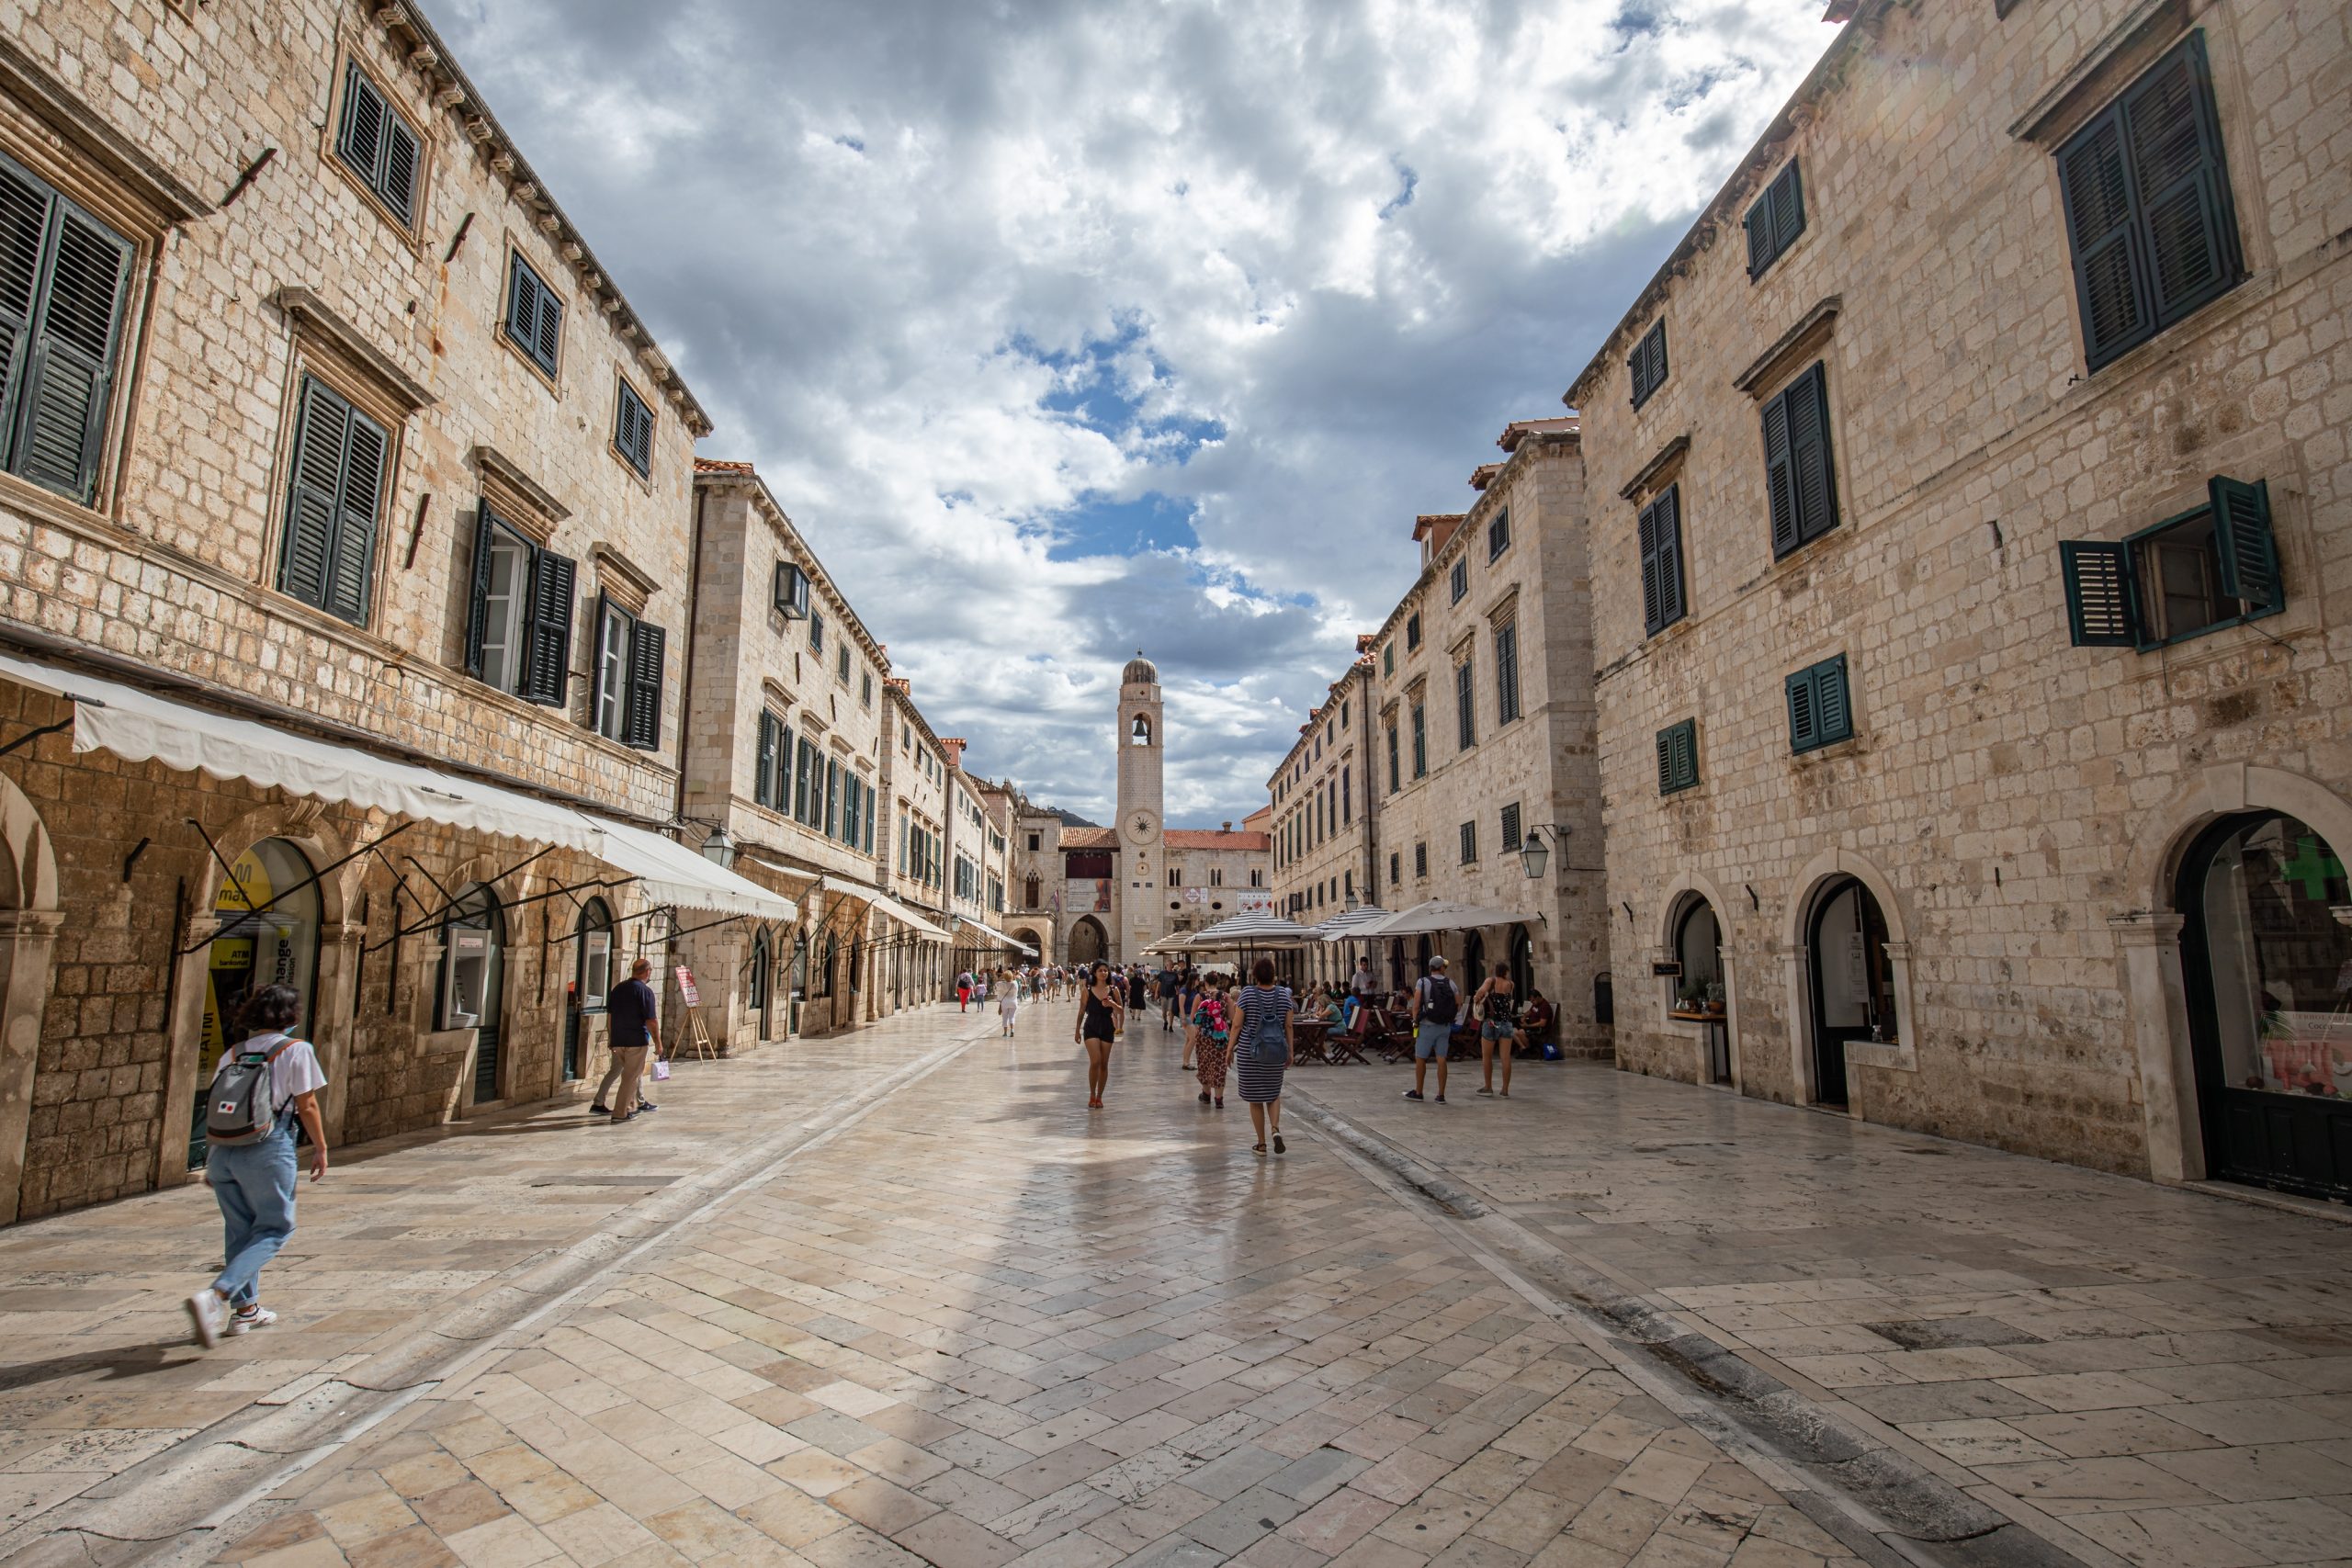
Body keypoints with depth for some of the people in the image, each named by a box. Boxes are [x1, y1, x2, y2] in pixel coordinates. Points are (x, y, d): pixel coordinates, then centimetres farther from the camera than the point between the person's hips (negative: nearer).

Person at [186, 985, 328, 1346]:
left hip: (223, 1150, 6)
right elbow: (307, 1106, -4)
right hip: (267, 1150, -6)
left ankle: (245, 1310, 27)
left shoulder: (232, 1054, 12)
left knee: (239, 1230, 18)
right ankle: (214, 1296, -13)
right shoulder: (296, 1051, -4)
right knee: (274, 1228, 5)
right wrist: (320, 1148, 7)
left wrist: (211, 1161, 23)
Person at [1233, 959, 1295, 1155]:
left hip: (1249, 1052, -2)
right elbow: (1288, 1026, 2)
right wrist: (1290, 1051, 10)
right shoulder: (1283, 994, -1)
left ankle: (1261, 1143, 13)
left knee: (1255, 1098, 9)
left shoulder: (1247, 993, -8)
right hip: (1275, 1052, 2)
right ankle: (1275, 1128, -6)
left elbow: (1237, 1025, -8)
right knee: (1273, 1093, 18)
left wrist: (1230, 1049, 2)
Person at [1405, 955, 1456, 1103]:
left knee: (1420, 1059, 8)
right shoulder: (1450, 984, 1)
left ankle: (1418, 1092, 17)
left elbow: (1416, 1005, -13)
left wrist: (1415, 1021, -1)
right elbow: (1459, 1005, 4)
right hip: (1445, 1026, 3)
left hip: (1427, 1026, -3)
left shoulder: (1422, 982, -9)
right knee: (1441, 1060, 5)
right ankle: (1441, 1095, 6)